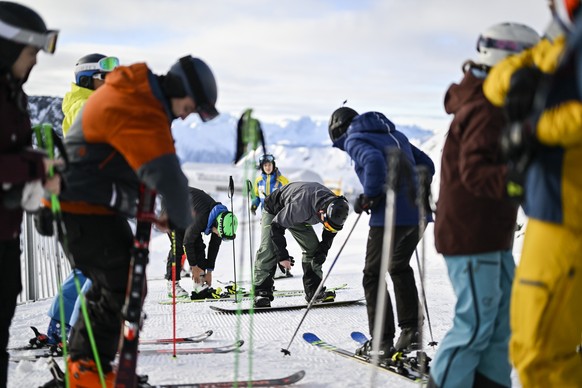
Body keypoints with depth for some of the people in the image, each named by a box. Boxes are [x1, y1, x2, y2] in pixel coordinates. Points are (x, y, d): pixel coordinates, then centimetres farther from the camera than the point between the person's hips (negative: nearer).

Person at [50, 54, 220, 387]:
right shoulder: (141, 113, -23)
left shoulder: (139, 92, 10)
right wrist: (181, 219, -16)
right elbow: (167, 177, -32)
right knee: (125, 287, -8)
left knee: (111, 283, 16)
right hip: (85, 209, -10)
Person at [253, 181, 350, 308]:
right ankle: (262, 291, -16)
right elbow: (276, 226, -34)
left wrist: (323, 251, -14)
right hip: (274, 211, -6)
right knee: (268, 250, -21)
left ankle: (314, 290, 2)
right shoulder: (300, 207, -46)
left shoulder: (334, 205, -25)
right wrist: (283, 256, -30)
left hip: (300, 215, 6)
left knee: (313, 248, -4)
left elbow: (330, 231, -2)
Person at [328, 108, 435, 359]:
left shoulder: (354, 139, 0)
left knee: (372, 275, 5)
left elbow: (375, 162, -22)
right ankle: (410, 330, 23)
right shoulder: (395, 134, 23)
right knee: (399, 267, 25)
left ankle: (382, 342, 3)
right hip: (418, 212, 8)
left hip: (390, 215, -7)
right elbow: (427, 165, 23)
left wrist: (370, 197, -11)